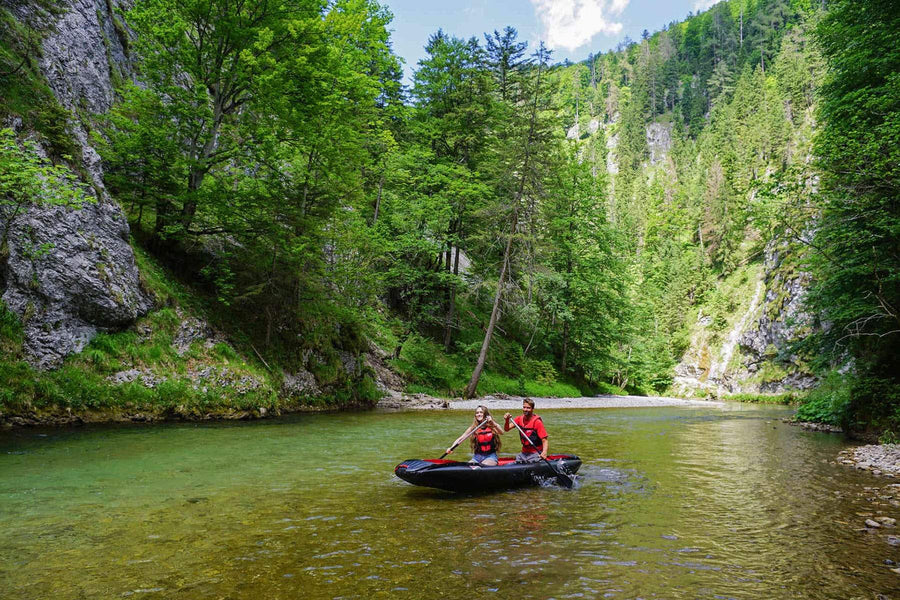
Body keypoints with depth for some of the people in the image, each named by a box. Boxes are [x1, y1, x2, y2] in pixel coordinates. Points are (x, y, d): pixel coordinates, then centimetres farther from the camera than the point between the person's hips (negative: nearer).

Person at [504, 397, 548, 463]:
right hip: (524, 453, 6)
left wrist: (544, 452, -38)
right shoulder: (519, 419, 2)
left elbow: (544, 441, -20)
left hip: (536, 453, -6)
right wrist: (507, 420, -22)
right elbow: (506, 429, -3)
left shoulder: (537, 422, -15)